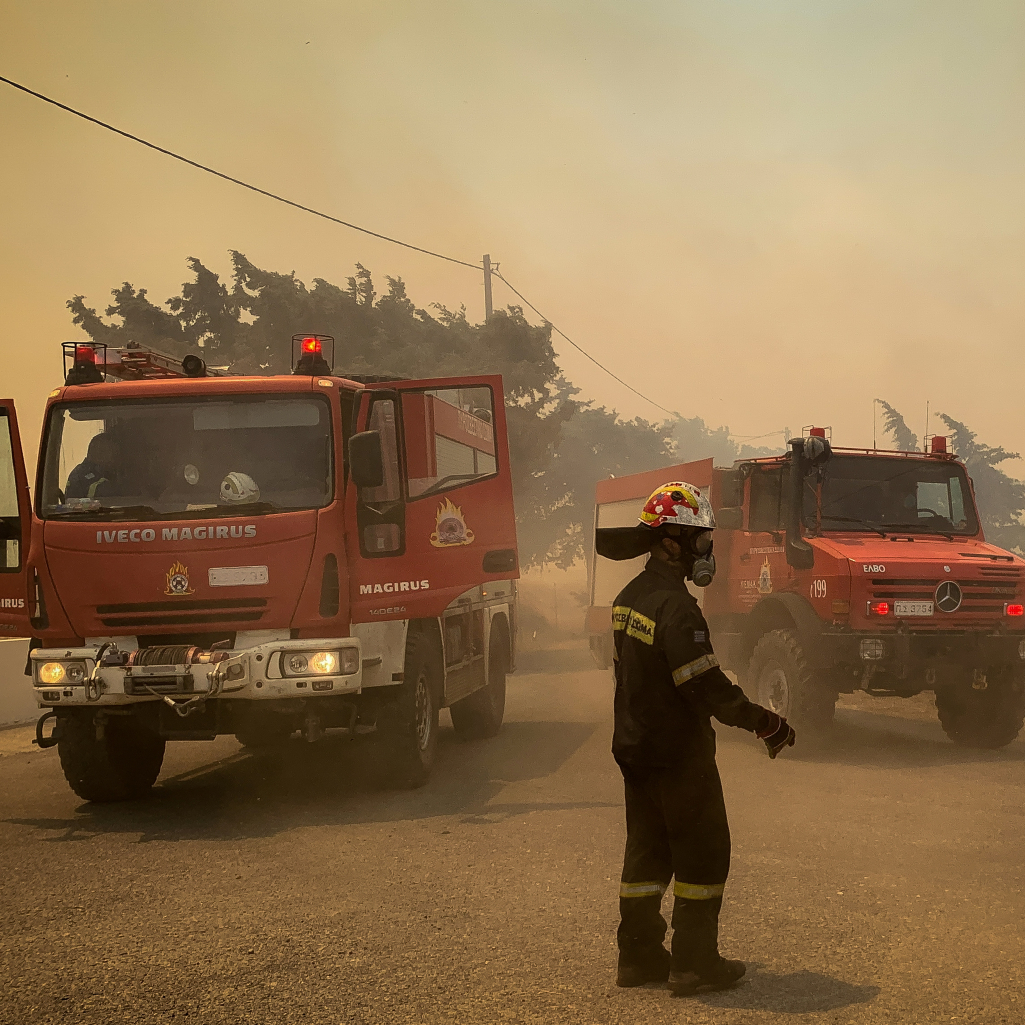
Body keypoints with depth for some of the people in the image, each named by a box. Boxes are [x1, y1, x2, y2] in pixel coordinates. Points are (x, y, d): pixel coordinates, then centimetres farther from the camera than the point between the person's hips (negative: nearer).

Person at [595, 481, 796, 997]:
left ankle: (638, 955, 20)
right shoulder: (676, 607, -22)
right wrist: (765, 723, -16)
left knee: (647, 849, 15)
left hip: (634, 747, 9)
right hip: (678, 752, -9)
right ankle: (694, 963, 4)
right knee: (703, 852, 1)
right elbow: (707, 687, -24)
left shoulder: (629, 597, 8)